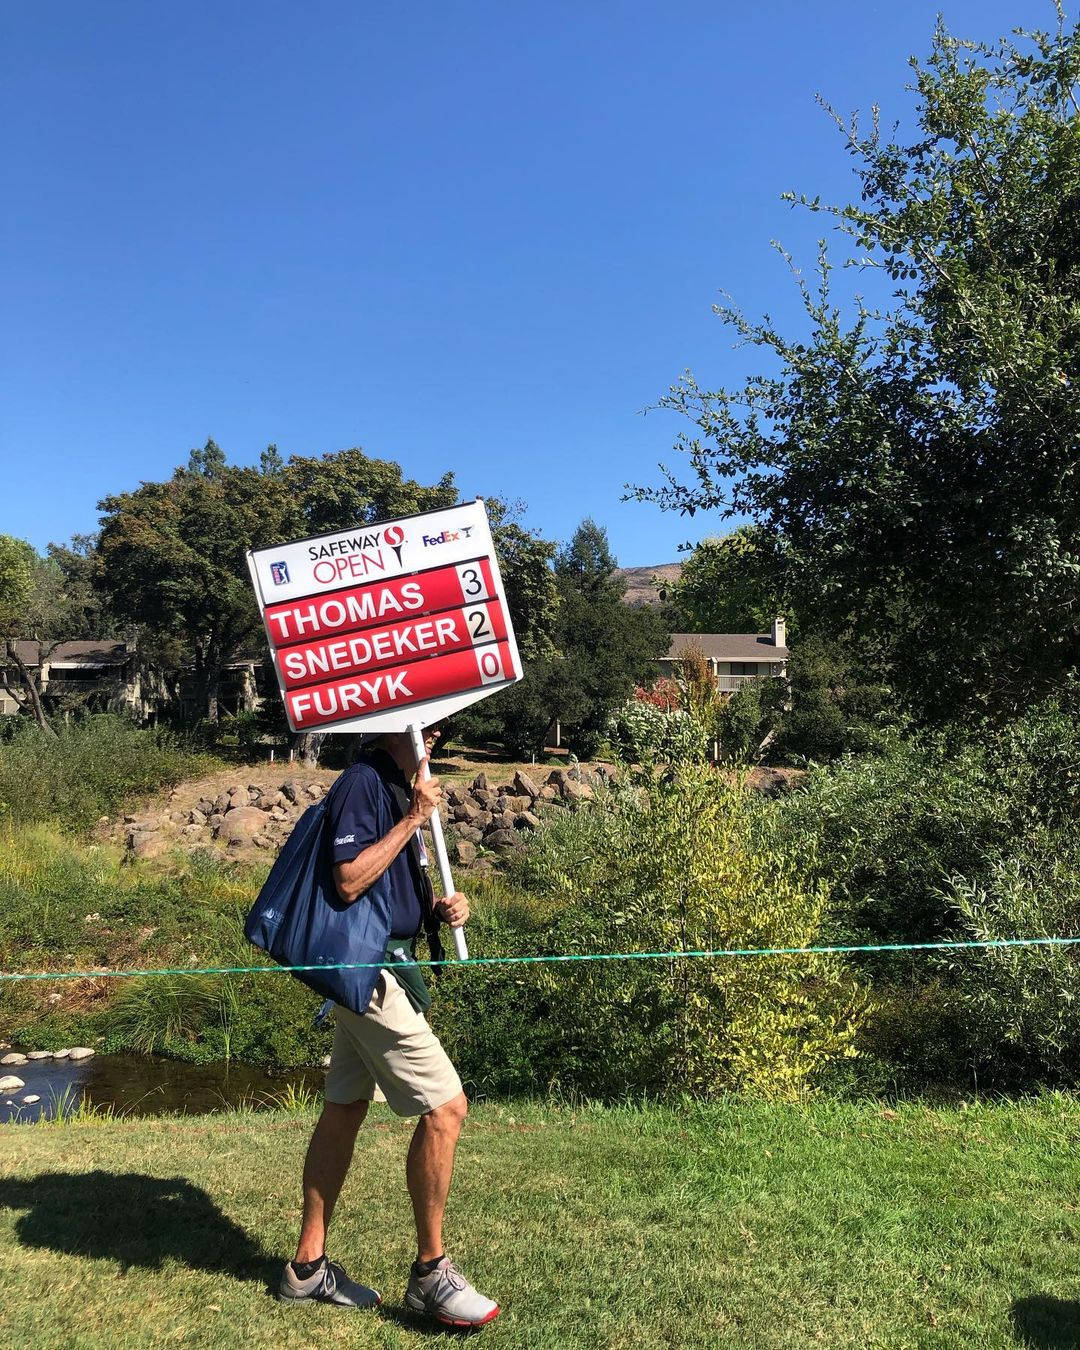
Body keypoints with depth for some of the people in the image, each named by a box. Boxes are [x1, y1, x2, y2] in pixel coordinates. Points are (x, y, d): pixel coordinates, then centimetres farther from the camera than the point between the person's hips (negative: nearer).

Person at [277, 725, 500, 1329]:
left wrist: (441, 905, 3)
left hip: (374, 972, 10)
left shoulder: (400, 787, 14)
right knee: (445, 1105, -6)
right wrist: (414, 819, -21)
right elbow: (349, 881, -24)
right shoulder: (364, 781, -16)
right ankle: (430, 1270, 9)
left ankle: (309, 1265, 28)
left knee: (344, 1111, 15)